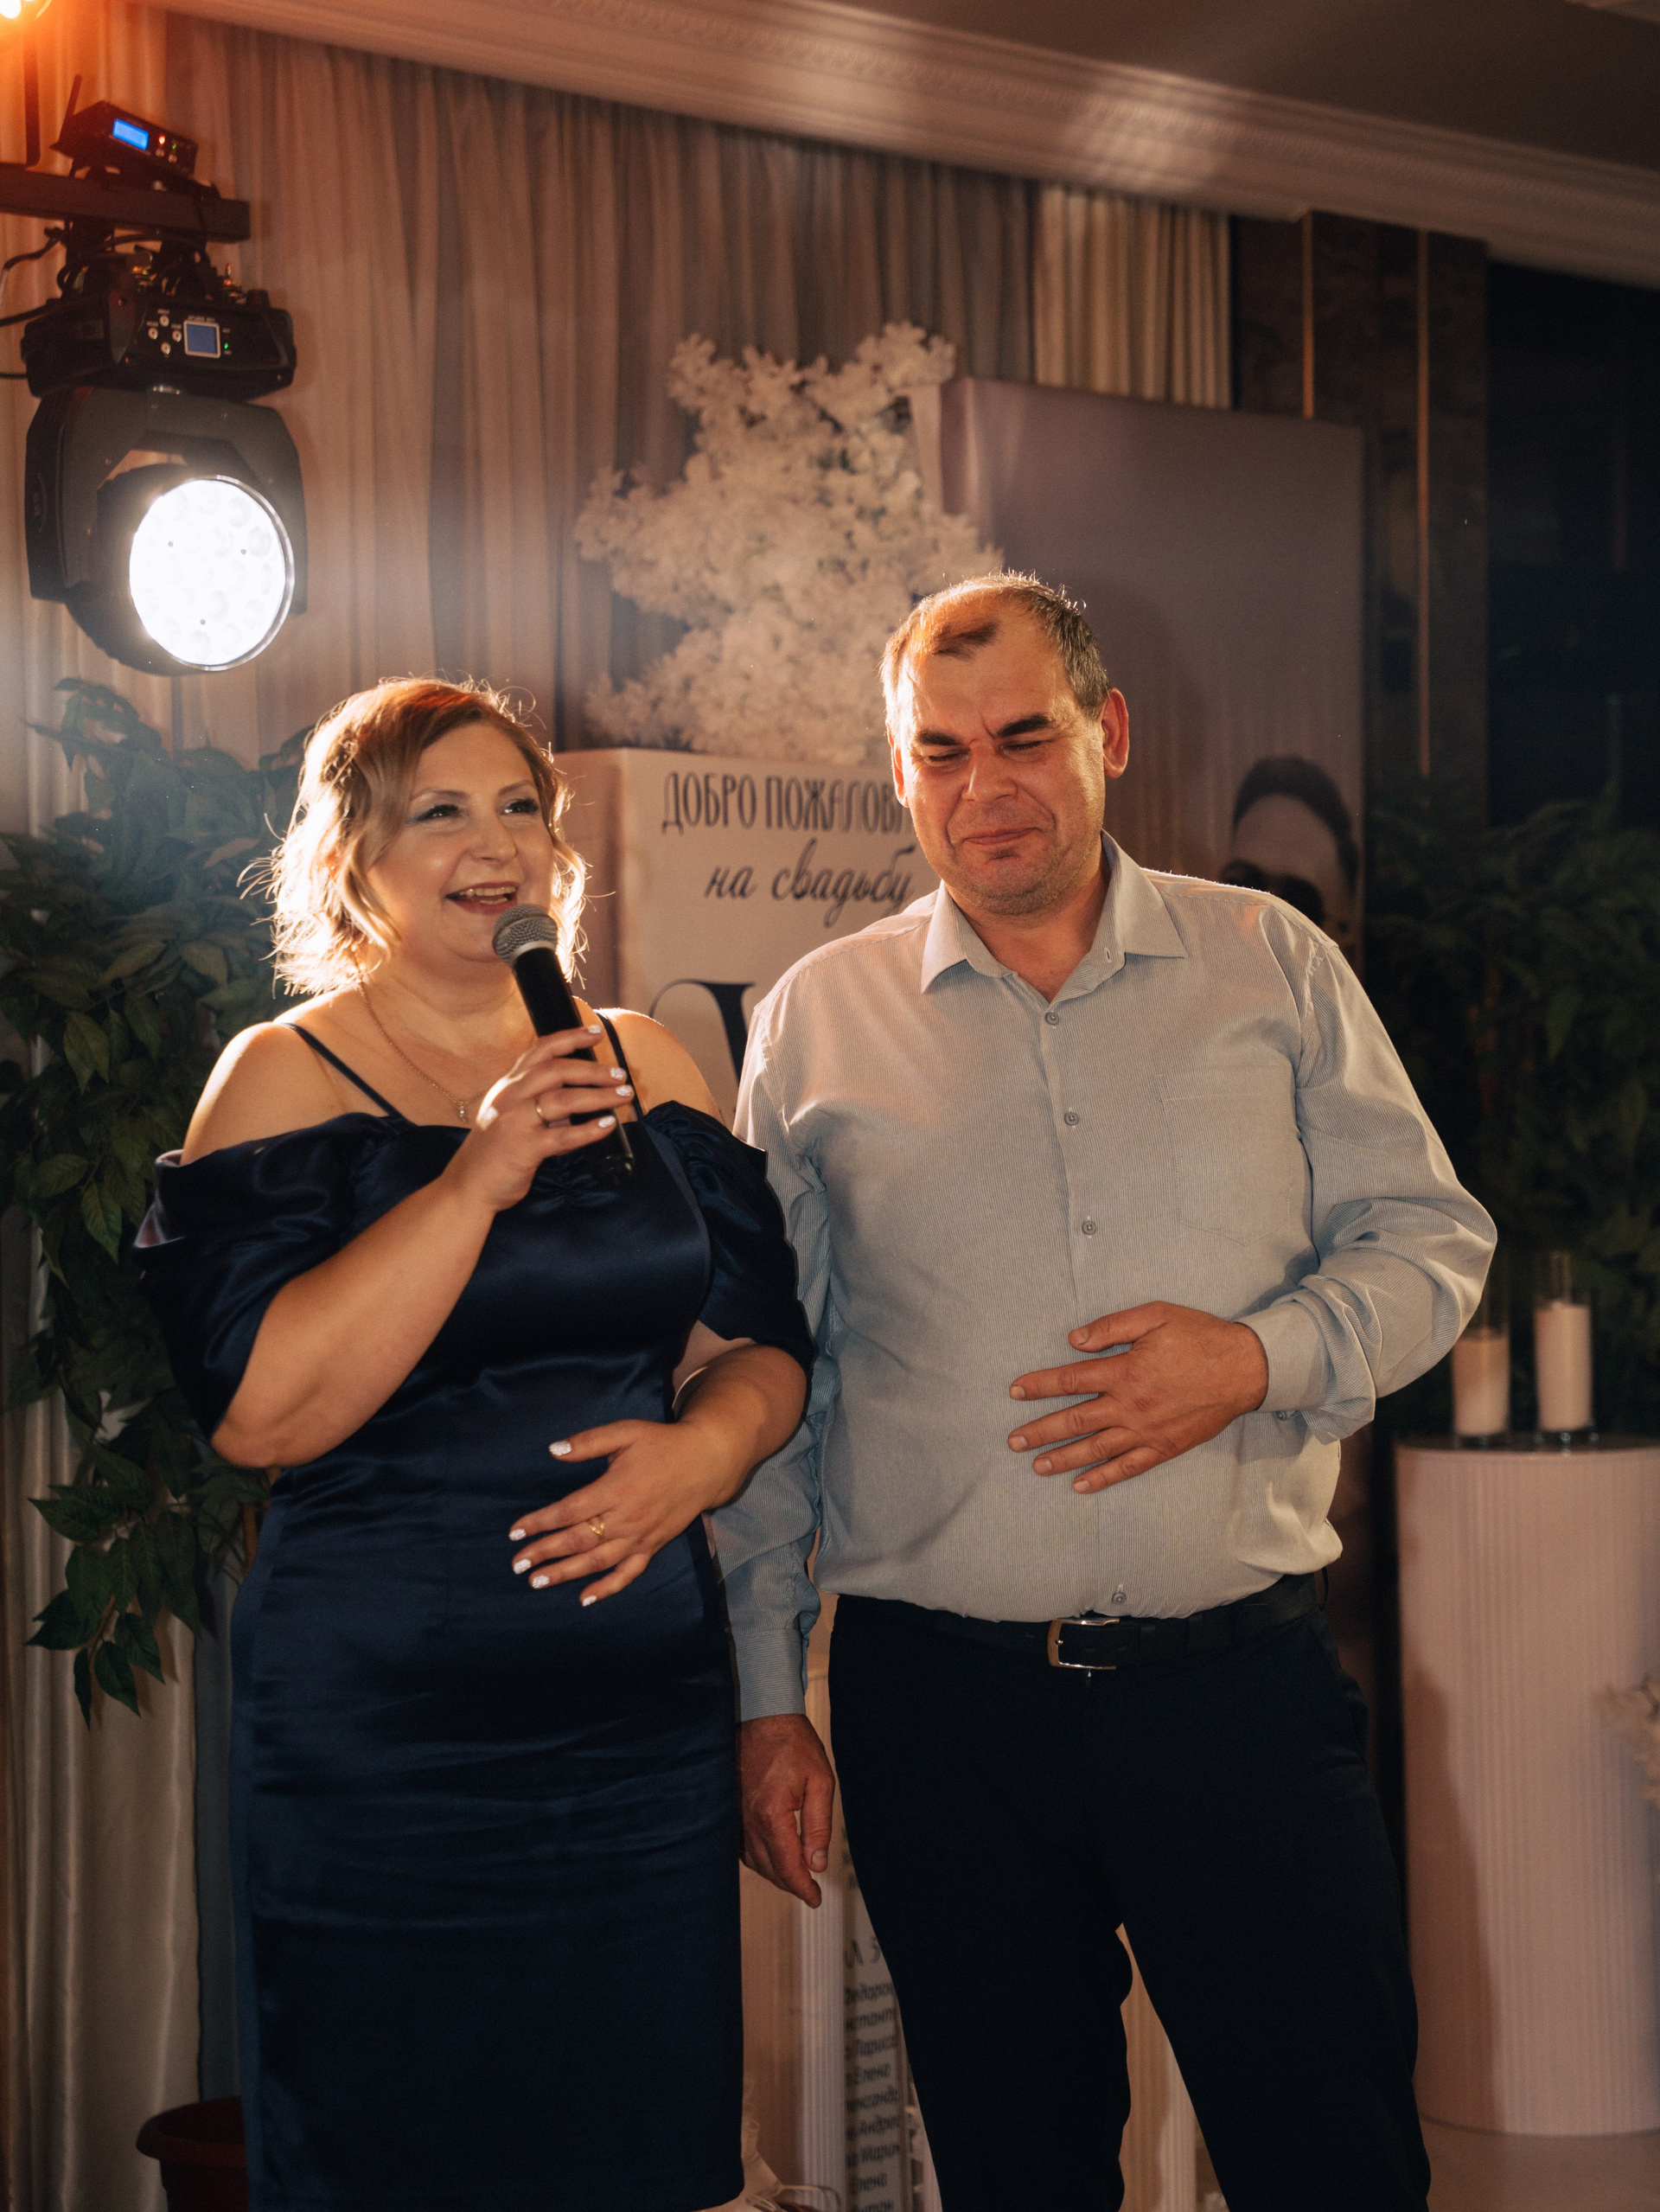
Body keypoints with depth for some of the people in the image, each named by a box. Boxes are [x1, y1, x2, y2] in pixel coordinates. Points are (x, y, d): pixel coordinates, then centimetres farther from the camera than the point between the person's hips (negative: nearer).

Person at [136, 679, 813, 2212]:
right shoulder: (286, 1081, -4)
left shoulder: (642, 1064, 10)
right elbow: (258, 1410, -16)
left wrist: (708, 1444, -10)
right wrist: (475, 1181, -21)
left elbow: (757, 1340, 12)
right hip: (379, 1730, -4)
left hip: (649, 1710, 4)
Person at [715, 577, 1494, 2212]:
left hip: (1242, 1683, 0)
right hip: (941, 1706, 0)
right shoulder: (814, 1021, 5)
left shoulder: (1270, 966, 6)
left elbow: (1430, 1236, 7)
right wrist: (765, 1702, 5)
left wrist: (1261, 1358, -13)